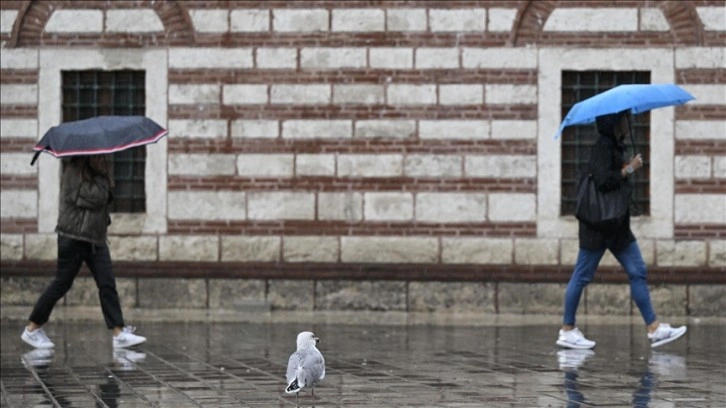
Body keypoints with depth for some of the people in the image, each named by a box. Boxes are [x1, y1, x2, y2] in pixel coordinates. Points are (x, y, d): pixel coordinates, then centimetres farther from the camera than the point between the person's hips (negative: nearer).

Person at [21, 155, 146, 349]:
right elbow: (96, 198, -22)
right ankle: (32, 329, 14)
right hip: (74, 236, -8)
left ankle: (119, 333, -4)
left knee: (107, 283, -1)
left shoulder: (95, 172, 11)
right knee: (62, 283, 1)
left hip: (95, 237, 8)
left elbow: (103, 198, 15)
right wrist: (101, 176, -14)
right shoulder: (74, 171, -14)